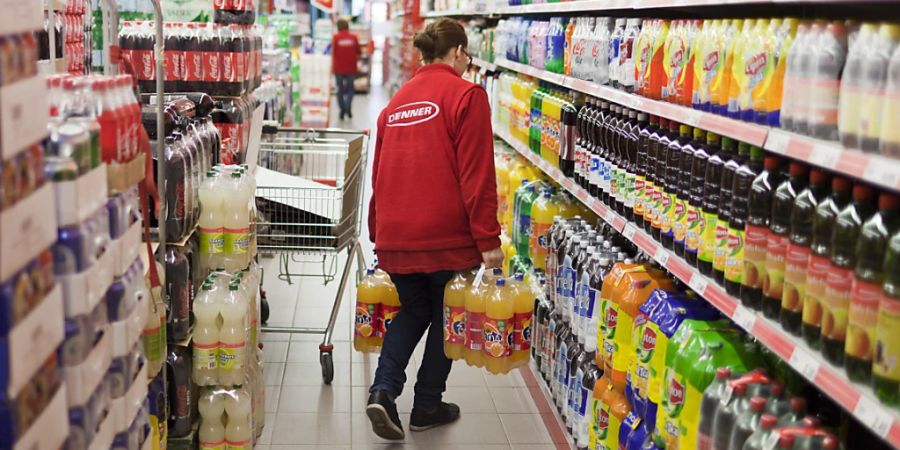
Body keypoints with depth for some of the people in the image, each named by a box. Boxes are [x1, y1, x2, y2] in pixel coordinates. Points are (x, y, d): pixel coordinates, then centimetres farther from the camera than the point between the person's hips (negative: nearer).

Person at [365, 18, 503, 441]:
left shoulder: (397, 101, 12)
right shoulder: (465, 95, -7)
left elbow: (380, 173, 14)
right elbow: (476, 174, -14)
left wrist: (378, 233, 21)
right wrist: (487, 239, -12)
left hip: (396, 236, 5)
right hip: (448, 235, -5)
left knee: (413, 310, 23)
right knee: (445, 317, 15)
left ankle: (383, 389, 5)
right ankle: (427, 405, 24)